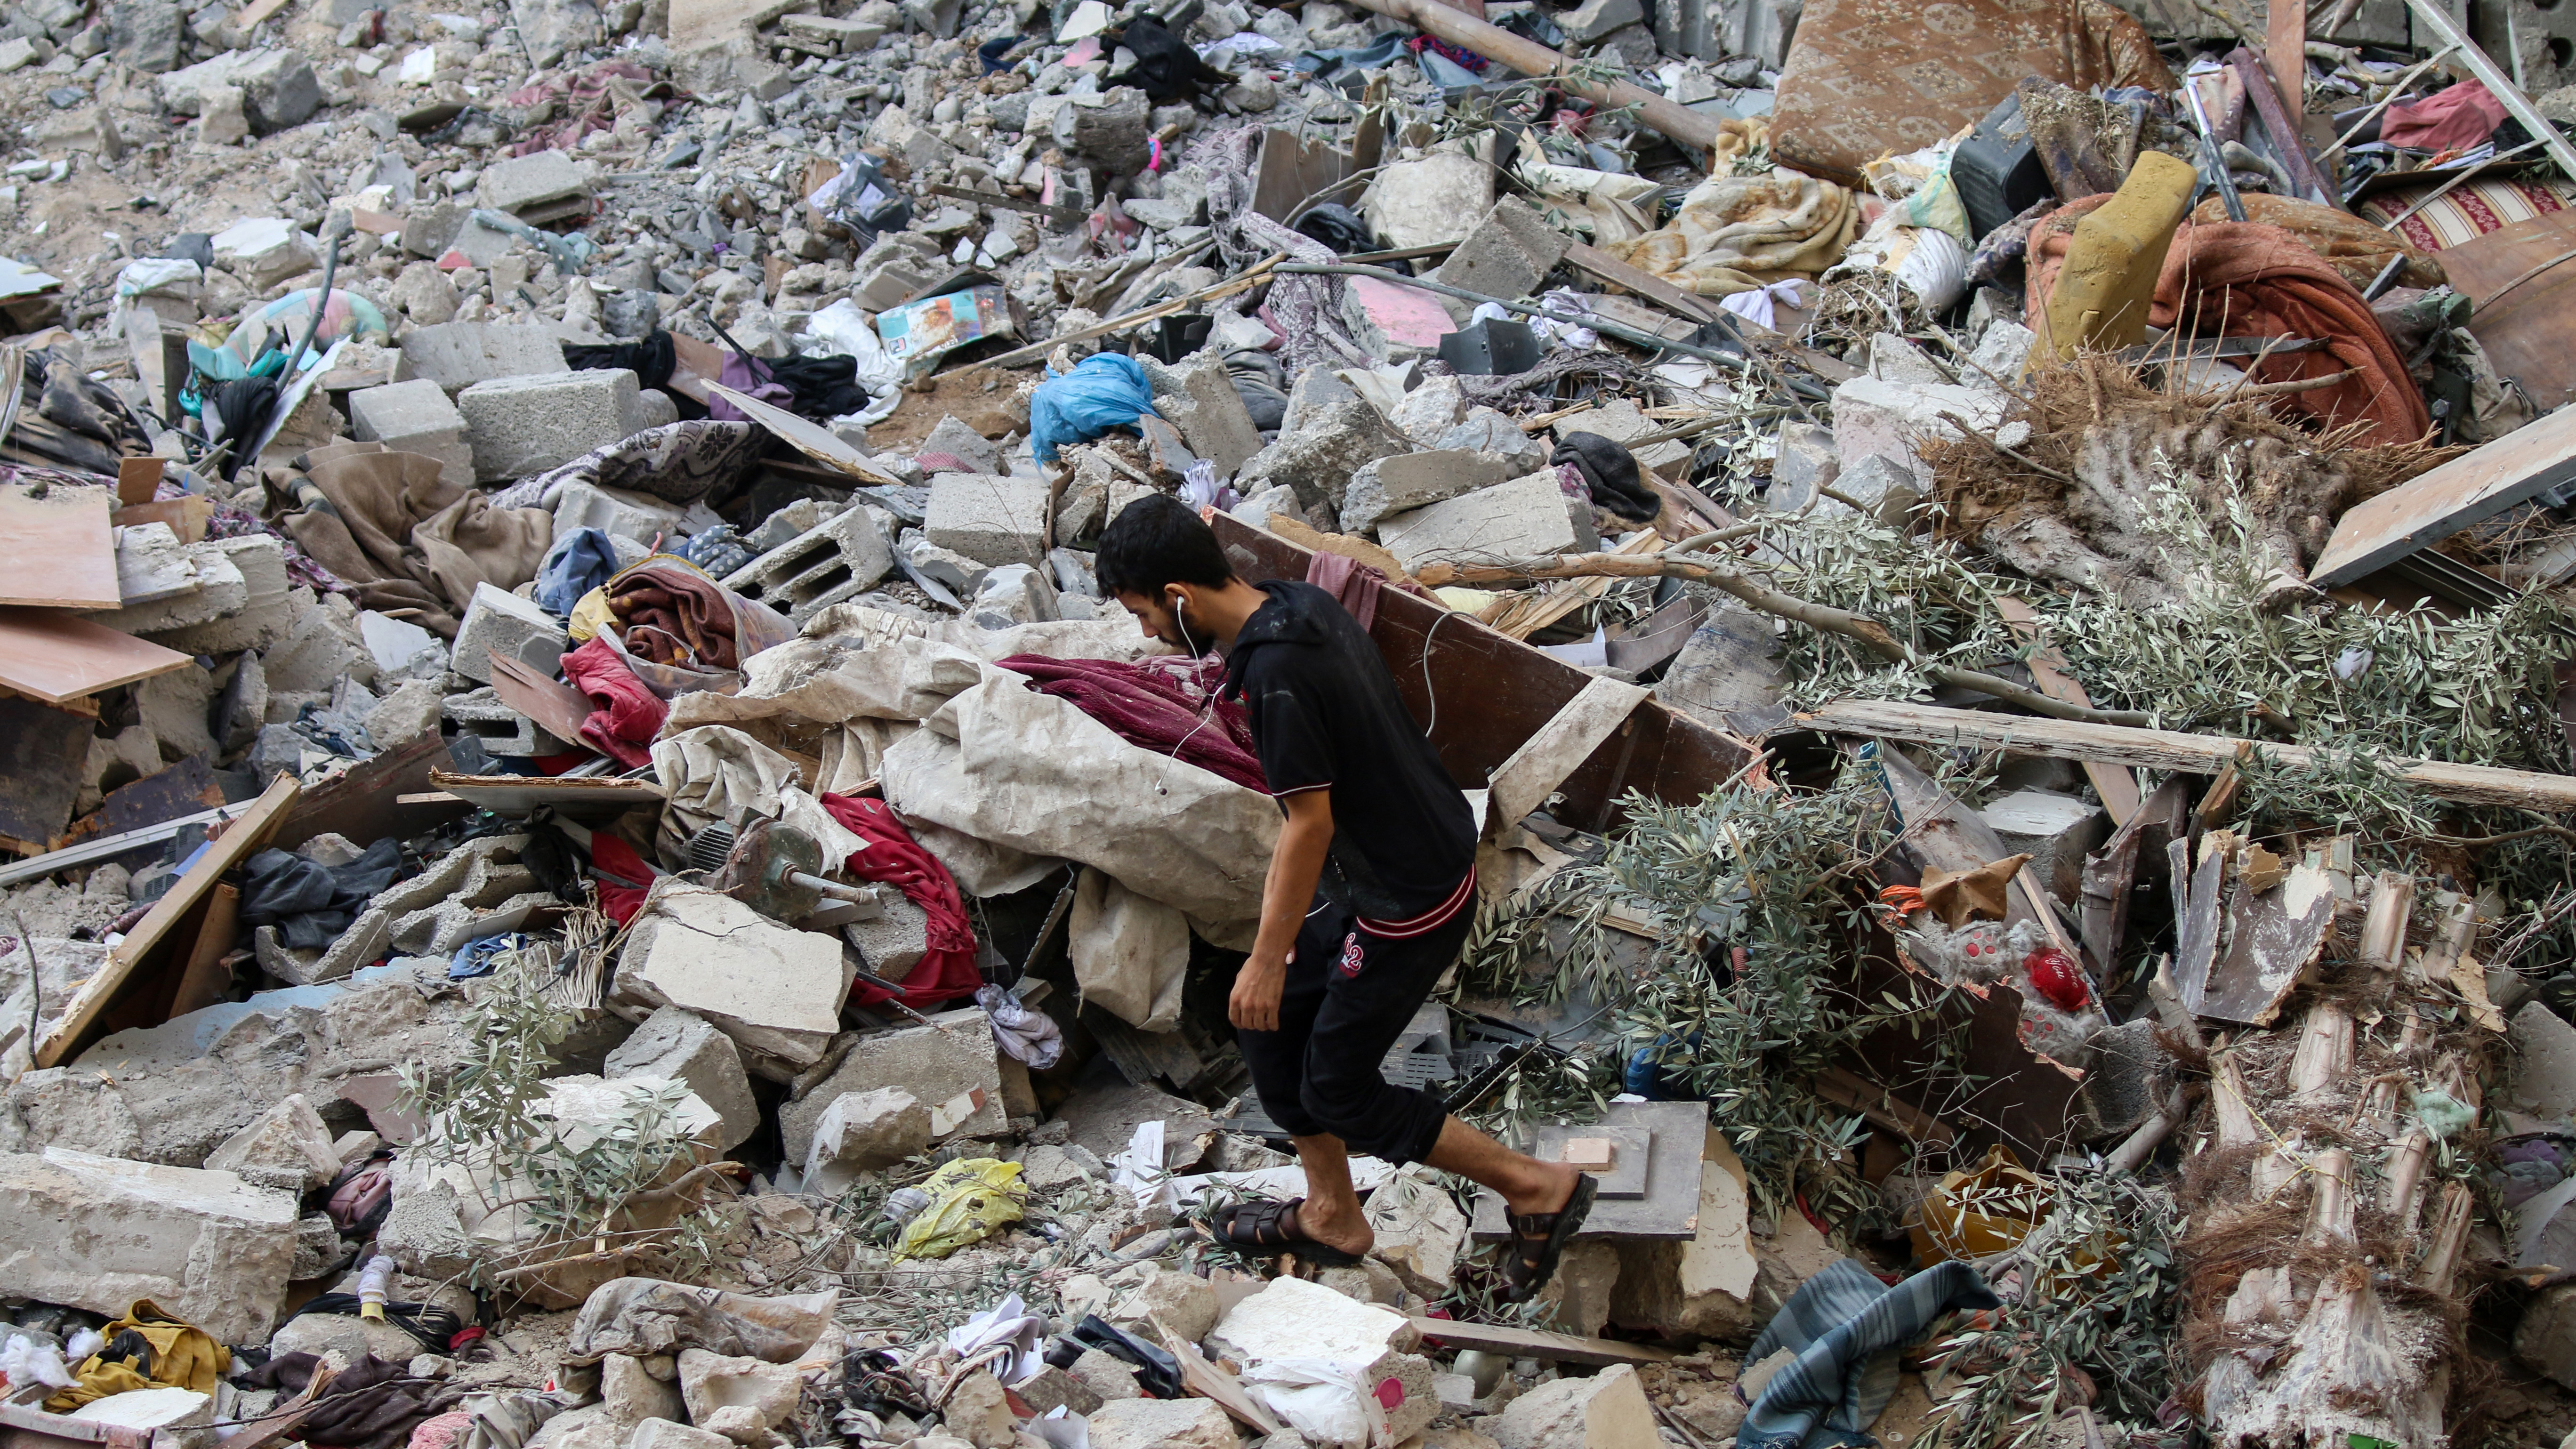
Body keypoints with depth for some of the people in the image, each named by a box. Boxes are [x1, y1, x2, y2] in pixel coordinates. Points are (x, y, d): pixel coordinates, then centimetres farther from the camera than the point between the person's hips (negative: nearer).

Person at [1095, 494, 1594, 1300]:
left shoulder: (1277, 673, -28)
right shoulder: (1298, 606, 1)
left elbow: (1311, 824, -24)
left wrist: (1268, 958, -16)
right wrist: (1283, 875, 27)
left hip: (1409, 905, -10)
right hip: (1372, 875, 10)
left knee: (1338, 1092, 4)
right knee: (1271, 1026, 18)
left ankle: (1538, 1188, 13)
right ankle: (1331, 1218, 34)